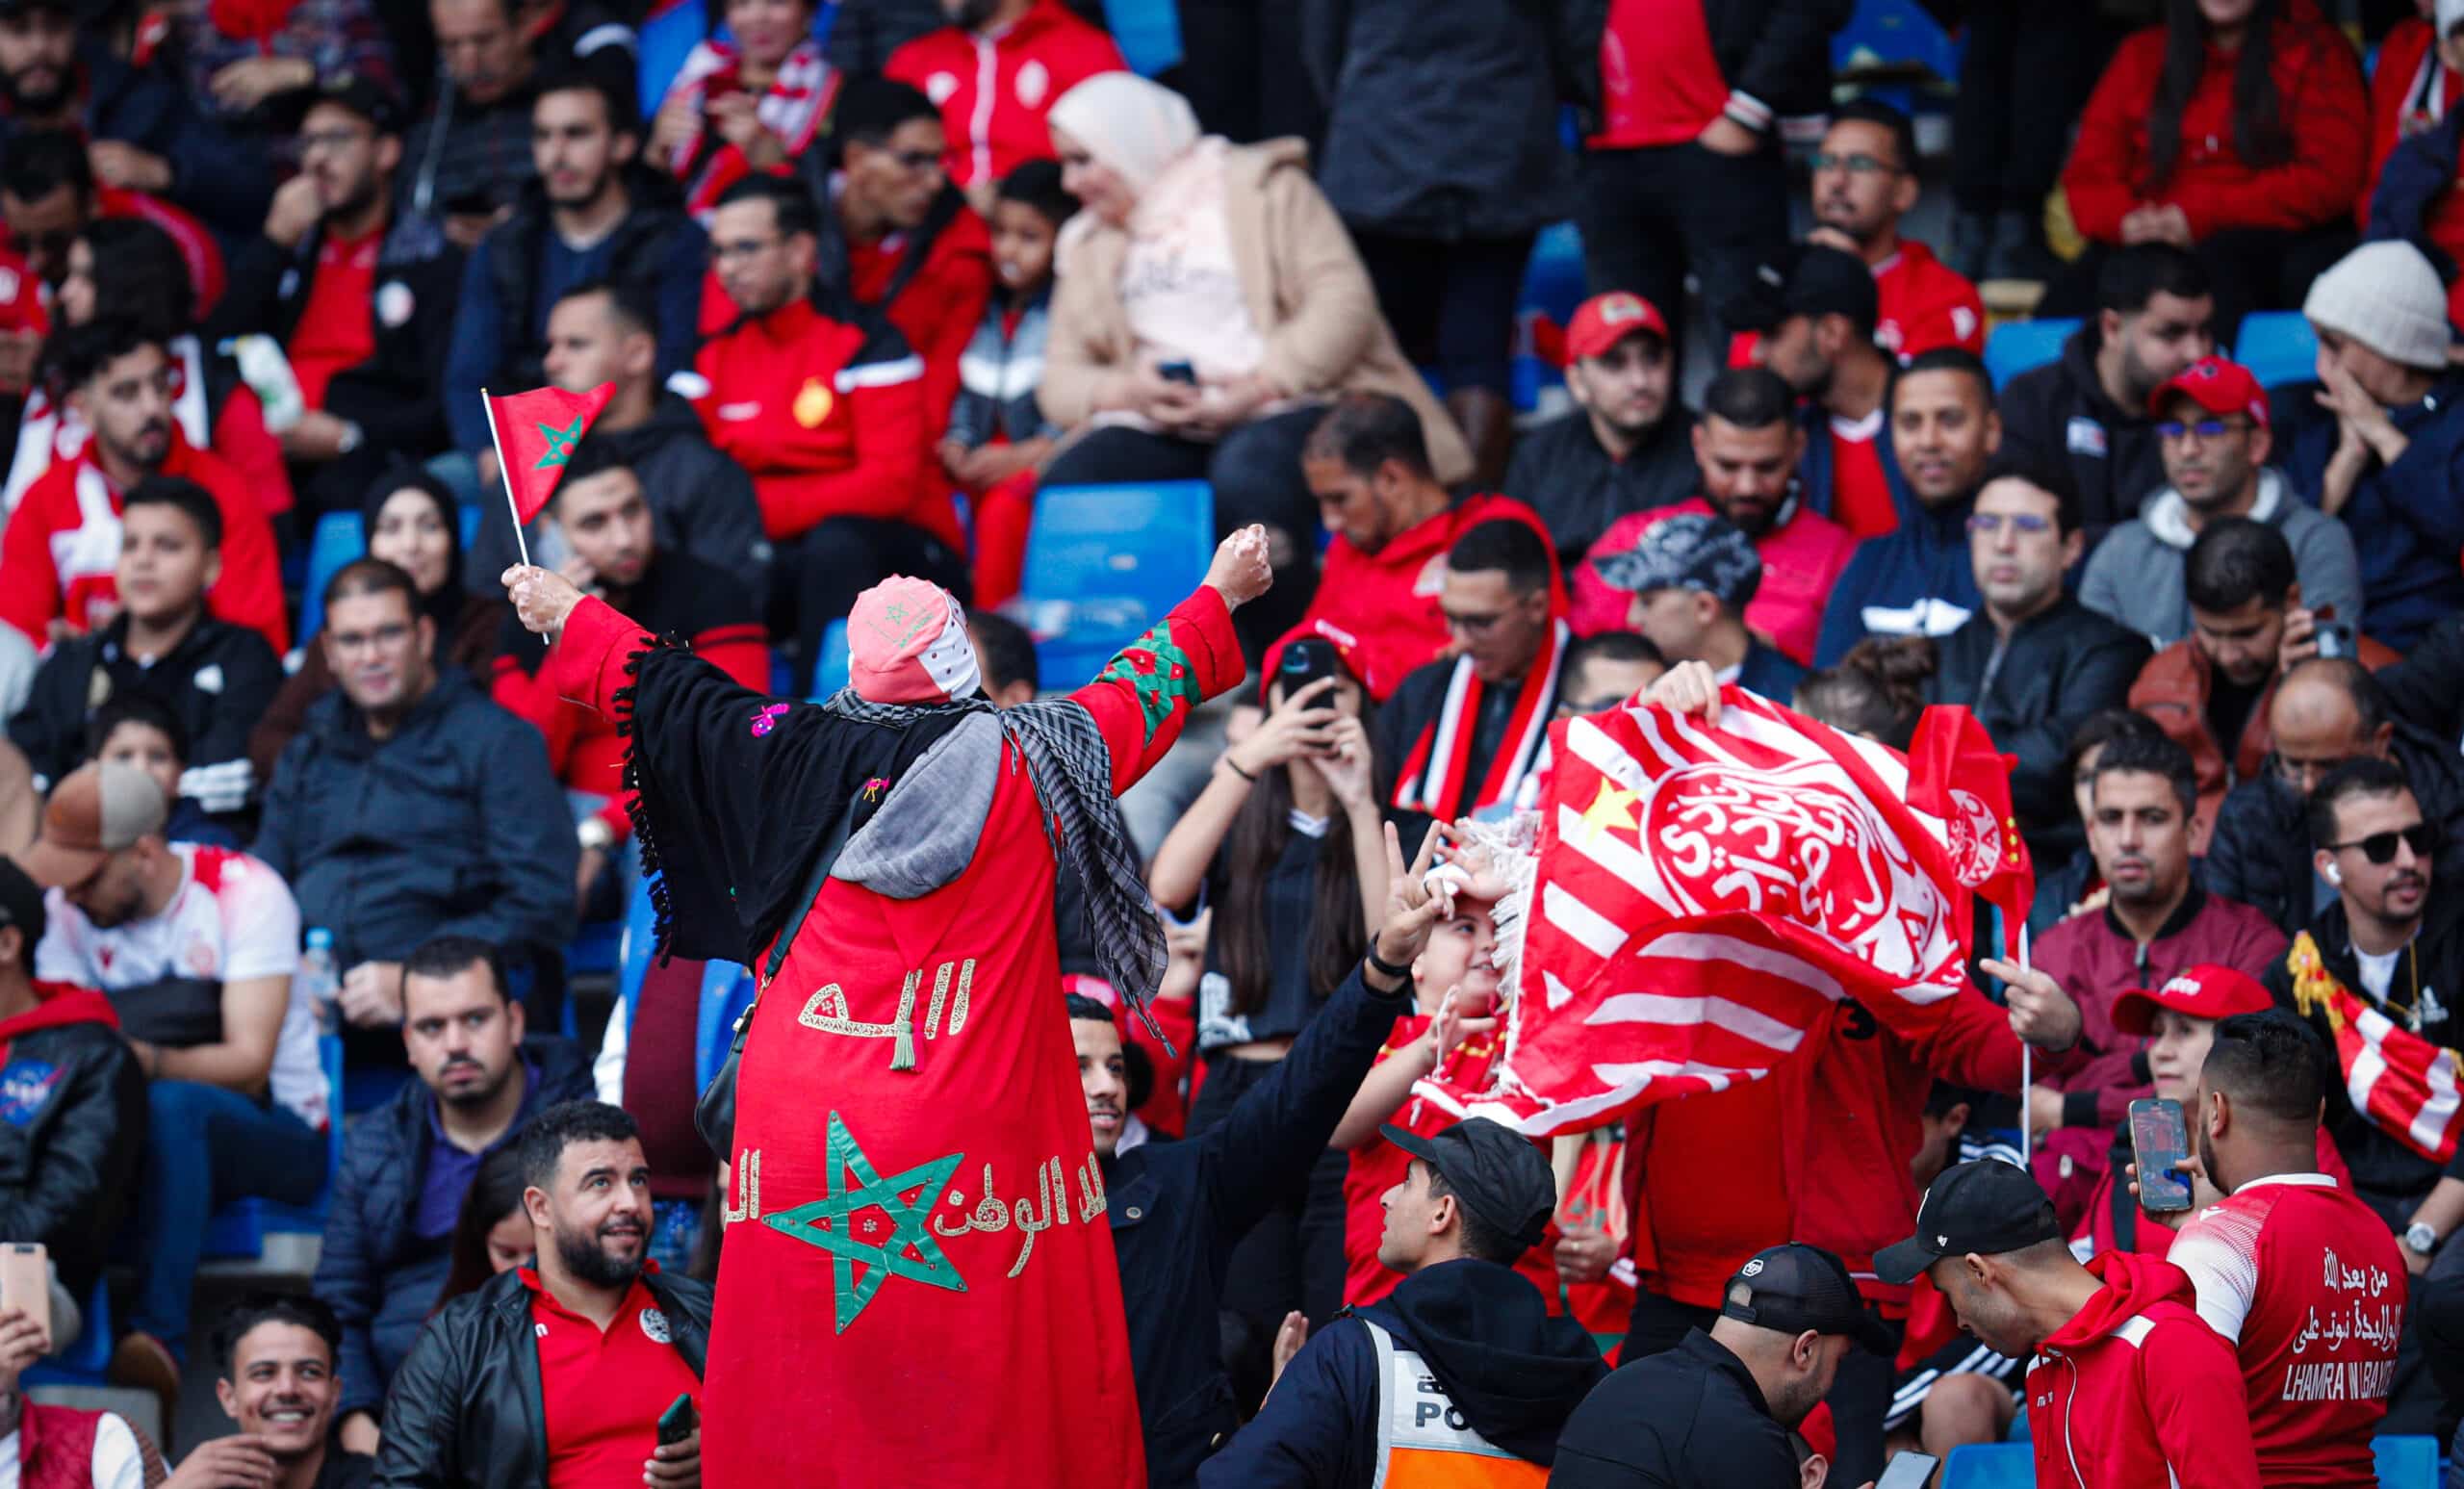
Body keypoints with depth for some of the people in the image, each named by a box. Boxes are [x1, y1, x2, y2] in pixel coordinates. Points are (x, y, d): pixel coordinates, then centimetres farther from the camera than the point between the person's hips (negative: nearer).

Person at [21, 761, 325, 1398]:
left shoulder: (243, 892, -12)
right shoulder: (68, 909, 2)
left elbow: (250, 1064, -20)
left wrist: (146, 1060, -39)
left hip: (279, 1135, -4)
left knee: (171, 1106, -39)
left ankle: (158, 1337, -48)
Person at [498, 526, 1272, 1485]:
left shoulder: (801, 758, -2)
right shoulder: (1027, 760, -4)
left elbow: (670, 695, 13)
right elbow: (1142, 688, 14)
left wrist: (567, 616, 31)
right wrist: (1220, 595, 32)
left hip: (805, 1131, 1)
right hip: (976, 1129, -1)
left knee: (800, 1389, 6)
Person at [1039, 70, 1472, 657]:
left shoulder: (1260, 186, 5)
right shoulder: (1091, 247, 22)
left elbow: (1344, 300, -7)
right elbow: (1061, 380, 14)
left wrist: (1259, 386, -18)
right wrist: (1124, 389, -10)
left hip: (1286, 410, -5)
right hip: (1161, 431, 5)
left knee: (1246, 476, -39)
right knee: (1066, 487, -26)